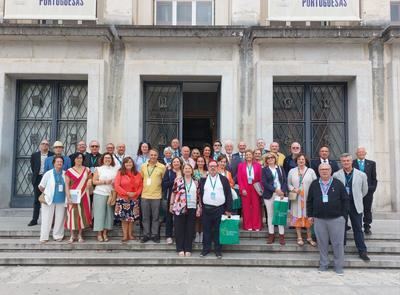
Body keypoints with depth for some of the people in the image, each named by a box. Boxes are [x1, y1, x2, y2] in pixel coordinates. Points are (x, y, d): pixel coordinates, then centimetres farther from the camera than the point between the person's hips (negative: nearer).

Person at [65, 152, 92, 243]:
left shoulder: (87, 170, 8)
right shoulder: (69, 171, 0)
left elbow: (90, 180, 20)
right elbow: (66, 185, -3)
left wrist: (90, 181, -5)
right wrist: (68, 197, -12)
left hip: (84, 196, 2)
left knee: (82, 214, 4)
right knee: (72, 214, -2)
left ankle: (80, 235, 15)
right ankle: (72, 235, 9)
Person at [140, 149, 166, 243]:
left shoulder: (162, 167, -5)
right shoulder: (143, 166, 6)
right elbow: (141, 178, 16)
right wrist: (142, 187, 11)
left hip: (156, 196, -3)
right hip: (144, 195, 3)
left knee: (155, 217, 6)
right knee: (145, 217, 9)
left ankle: (154, 235, 17)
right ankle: (146, 235, 19)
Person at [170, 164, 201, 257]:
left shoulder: (196, 182, 7)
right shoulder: (178, 179, 1)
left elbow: (198, 196, 8)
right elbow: (174, 192, 3)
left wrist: (199, 208, 3)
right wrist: (171, 204, 1)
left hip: (192, 208, 2)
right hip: (179, 208, -2)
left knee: (190, 229, 5)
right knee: (179, 229, 3)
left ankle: (188, 249, 14)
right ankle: (180, 249, 12)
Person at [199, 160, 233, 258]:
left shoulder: (224, 179, 4)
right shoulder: (203, 180, 7)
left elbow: (228, 194, 2)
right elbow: (200, 194, 8)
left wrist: (228, 209, -3)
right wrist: (199, 207, 2)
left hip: (220, 209, -1)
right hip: (206, 209, 1)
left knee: (218, 230, 5)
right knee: (206, 230, 6)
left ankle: (218, 250, 15)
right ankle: (206, 249, 18)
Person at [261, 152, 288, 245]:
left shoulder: (280, 168, 10)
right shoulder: (264, 169, 5)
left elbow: (285, 181, 6)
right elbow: (264, 182, -6)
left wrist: (283, 191, -10)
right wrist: (275, 190, -14)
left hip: (280, 194, 1)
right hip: (269, 195, -1)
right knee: (270, 214, 5)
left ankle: (281, 235, 6)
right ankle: (271, 234, 12)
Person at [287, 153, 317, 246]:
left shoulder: (311, 171, 1)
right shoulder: (292, 171, 5)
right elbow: (289, 184, 8)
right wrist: (293, 189, -10)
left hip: (308, 198, -1)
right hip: (296, 198, 1)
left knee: (308, 217, 5)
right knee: (297, 217, 5)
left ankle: (309, 237, 17)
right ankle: (299, 237, 15)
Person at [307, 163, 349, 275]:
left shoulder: (338, 184, 2)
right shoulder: (314, 184, 8)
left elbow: (345, 200, 3)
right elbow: (309, 201, 12)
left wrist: (344, 215, -2)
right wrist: (310, 215, 7)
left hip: (336, 219, -2)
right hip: (319, 219, 2)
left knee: (338, 243, 2)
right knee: (322, 243, 8)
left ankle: (338, 266, 14)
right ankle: (323, 264, 20)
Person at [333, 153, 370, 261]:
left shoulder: (361, 175, -2)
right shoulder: (336, 175, -4)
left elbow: (364, 190, 10)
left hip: (355, 206, 0)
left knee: (358, 229, 7)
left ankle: (362, 251, 16)